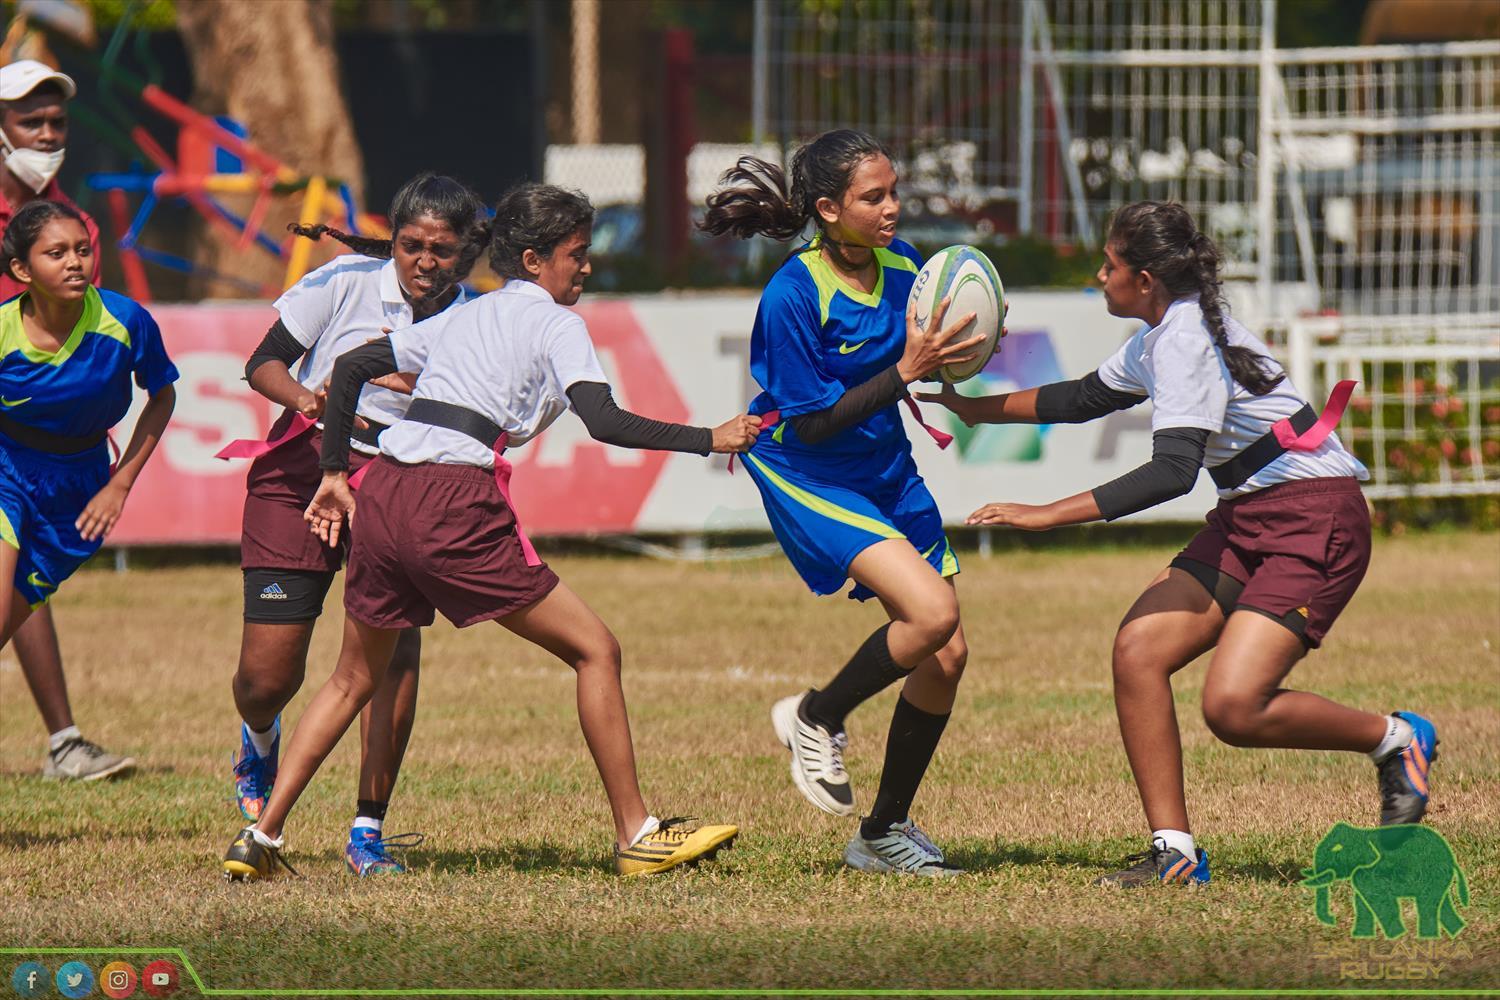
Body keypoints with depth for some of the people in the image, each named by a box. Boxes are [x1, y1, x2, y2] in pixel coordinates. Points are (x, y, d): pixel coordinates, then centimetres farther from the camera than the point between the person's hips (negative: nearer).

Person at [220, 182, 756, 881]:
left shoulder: (464, 316, 26)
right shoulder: (554, 324, 5)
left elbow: (351, 366, 25)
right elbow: (603, 421, -10)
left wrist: (335, 474, 28)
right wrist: (708, 440, -5)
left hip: (380, 492, 7)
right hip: (452, 507, -7)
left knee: (355, 678, 22)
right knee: (595, 649, 1)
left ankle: (261, 837, 14)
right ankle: (636, 836, 0)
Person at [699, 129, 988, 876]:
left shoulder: (899, 263, -3)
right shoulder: (792, 297, -23)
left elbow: (928, 353, 12)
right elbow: (813, 422, -21)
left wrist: (956, 351, -11)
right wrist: (906, 372, -28)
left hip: (887, 470, 7)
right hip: (807, 478, -7)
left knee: (946, 657, 5)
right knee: (931, 611, -25)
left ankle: (884, 833, 22)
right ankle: (816, 718, 2)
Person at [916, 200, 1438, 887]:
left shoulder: (1186, 340, -19)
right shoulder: (1159, 339, 11)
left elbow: (1173, 470, -29)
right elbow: (1083, 398, 30)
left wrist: (1049, 515, -28)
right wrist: (974, 409, 31)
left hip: (1316, 521, -10)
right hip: (1247, 521, 10)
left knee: (1232, 708, -20)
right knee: (1137, 649, -6)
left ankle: (1395, 739, 4)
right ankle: (1174, 850, -2)